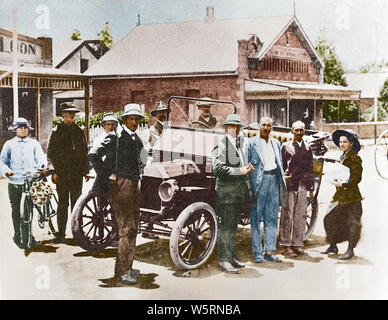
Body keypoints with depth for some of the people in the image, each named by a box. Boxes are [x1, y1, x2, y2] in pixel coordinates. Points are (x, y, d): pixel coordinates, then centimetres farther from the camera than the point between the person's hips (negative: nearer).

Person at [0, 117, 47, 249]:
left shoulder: (34, 143, 11)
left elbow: (40, 157, 2)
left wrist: (42, 167, -20)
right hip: (14, 181, 0)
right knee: (16, 210, 4)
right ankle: (17, 235, 16)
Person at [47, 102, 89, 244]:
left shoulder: (79, 131, 12)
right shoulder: (56, 131, 2)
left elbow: (84, 151, 16)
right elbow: (50, 152, -1)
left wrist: (86, 171, 11)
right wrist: (53, 171, -10)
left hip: (77, 173, 3)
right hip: (61, 173, -3)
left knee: (77, 203, 7)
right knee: (63, 204, 0)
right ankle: (61, 234, 7)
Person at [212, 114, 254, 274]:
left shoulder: (238, 145, 18)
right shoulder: (221, 144, -10)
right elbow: (218, 168, -19)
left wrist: (246, 169, 5)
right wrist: (240, 171, -19)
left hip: (238, 191, 9)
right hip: (226, 191, -9)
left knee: (233, 226, 14)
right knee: (225, 227, -6)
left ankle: (231, 257, 22)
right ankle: (223, 260, 0)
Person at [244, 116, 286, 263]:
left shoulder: (276, 143, 18)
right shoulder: (251, 143, 2)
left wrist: (282, 179, 13)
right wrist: (248, 187, -8)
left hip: (274, 179, 5)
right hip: (259, 180, -5)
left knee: (272, 218, 6)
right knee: (256, 218, -1)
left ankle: (269, 252, 12)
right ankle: (257, 253, 5)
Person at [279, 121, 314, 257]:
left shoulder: (308, 148, 16)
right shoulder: (285, 146, 4)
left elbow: (310, 170, 17)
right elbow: (280, 166, 3)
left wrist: (311, 189, 14)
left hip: (303, 186, 4)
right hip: (289, 185, -4)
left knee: (300, 216, 5)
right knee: (287, 216, -3)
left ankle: (297, 245, 12)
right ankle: (285, 246, 2)